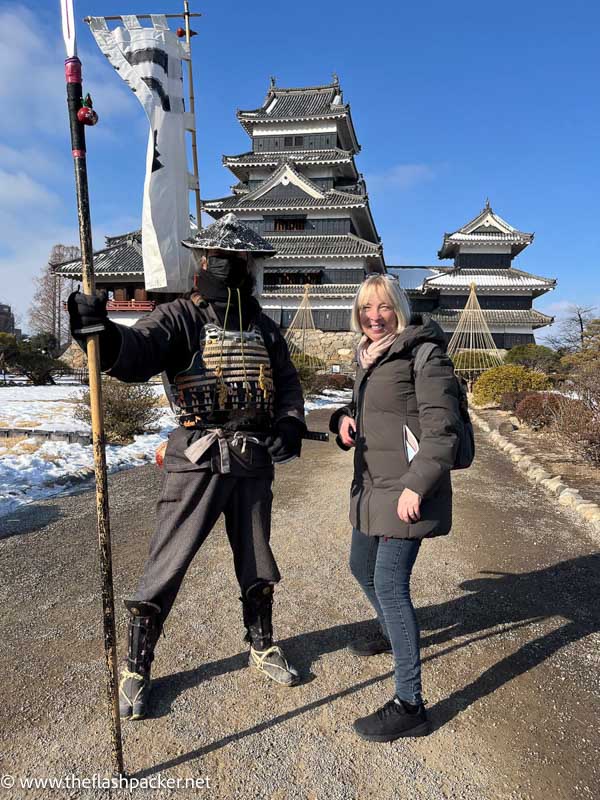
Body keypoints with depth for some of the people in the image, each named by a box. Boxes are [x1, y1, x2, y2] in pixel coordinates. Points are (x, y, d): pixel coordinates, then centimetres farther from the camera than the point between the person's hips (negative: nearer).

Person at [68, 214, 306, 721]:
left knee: (256, 563, 18)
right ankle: (136, 668, 23)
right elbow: (137, 352, -25)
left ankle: (262, 647, 41)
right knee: (167, 566, 1)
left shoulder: (264, 328, 8)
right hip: (197, 463, -4)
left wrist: (290, 424, -8)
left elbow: (289, 385, 12)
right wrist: (104, 335, -46)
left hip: (254, 465, 5)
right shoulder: (180, 318, -7)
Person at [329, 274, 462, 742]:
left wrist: (416, 486, -24)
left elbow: (442, 427, -18)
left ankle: (410, 706, 5)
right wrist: (345, 419, 0)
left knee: (390, 584, -9)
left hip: (406, 489, -9)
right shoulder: (369, 357, 13)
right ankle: (392, 635, 50)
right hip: (371, 484, 9)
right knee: (362, 568, 22)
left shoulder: (423, 352, -12)